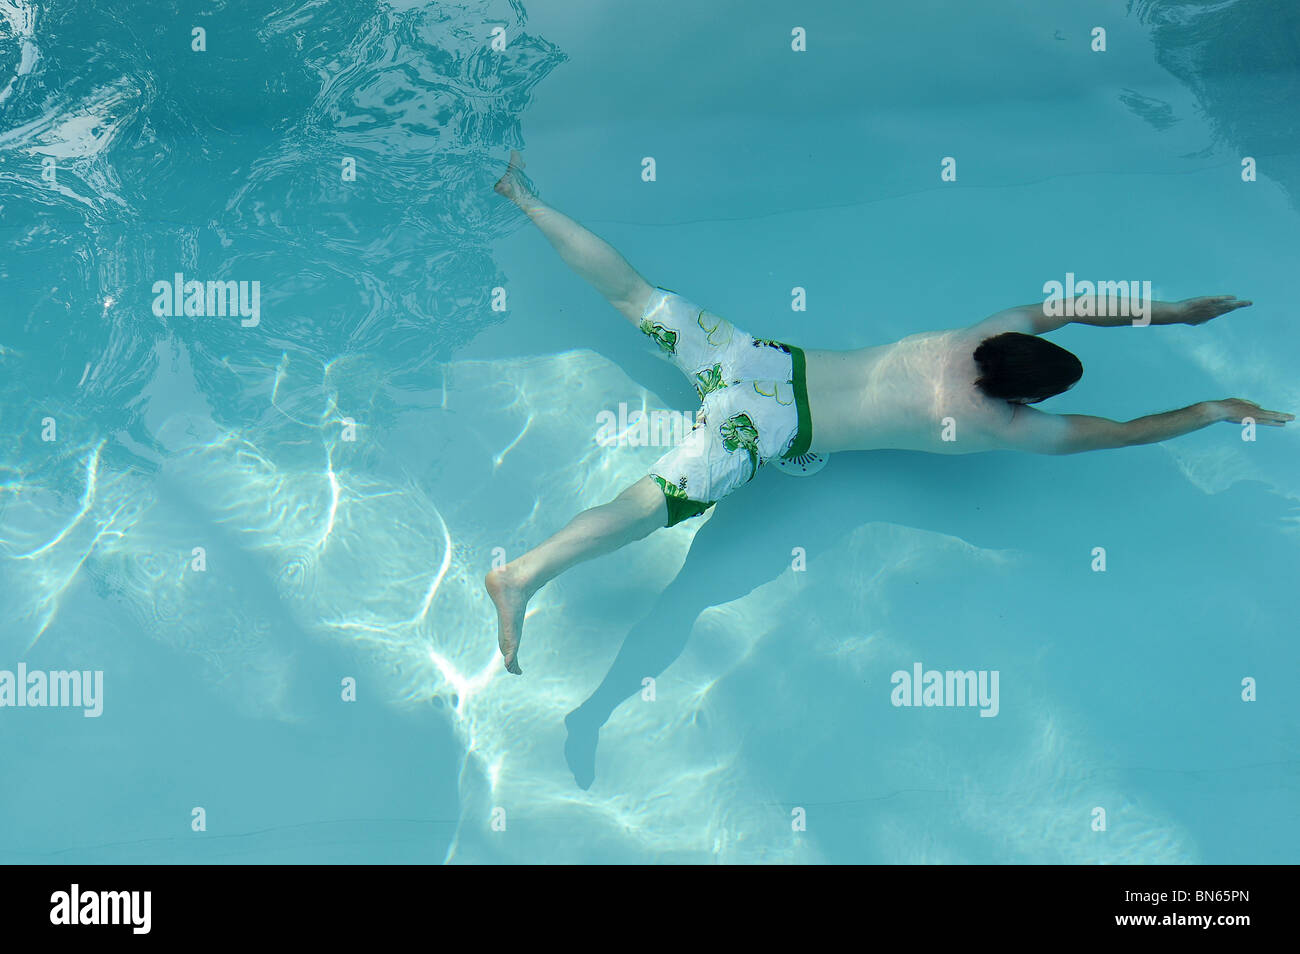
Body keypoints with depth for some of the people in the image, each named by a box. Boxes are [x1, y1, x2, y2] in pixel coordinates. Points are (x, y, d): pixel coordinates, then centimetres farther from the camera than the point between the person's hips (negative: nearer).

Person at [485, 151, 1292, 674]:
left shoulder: (987, 333, 6)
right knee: (665, 501, -19)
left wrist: (1171, 312, 28)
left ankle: (528, 199, 18)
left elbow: (1059, 307, 22)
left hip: (767, 360, 7)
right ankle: (525, 576, -32)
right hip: (772, 427, -7)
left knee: (636, 294, 12)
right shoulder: (999, 428, -11)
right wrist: (1214, 410, 8)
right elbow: (1118, 432, -4)